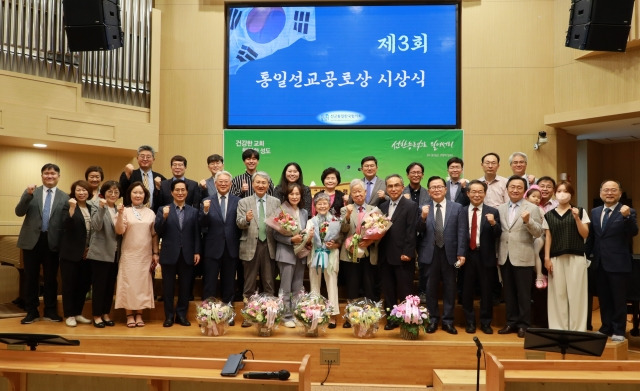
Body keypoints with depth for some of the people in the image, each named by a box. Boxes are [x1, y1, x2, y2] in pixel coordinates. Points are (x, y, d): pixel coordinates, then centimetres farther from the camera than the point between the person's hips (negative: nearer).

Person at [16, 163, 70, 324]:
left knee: (51, 278, 7)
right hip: (32, 240, 1)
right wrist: (28, 195, -21)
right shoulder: (30, 192, 5)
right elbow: (19, 212, -6)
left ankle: (50, 311, 19)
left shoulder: (64, 197, 3)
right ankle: (32, 311, 19)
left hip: (52, 242, 0)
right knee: (31, 278, 7)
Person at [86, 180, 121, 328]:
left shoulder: (119, 210, 11)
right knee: (99, 286, 0)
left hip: (114, 254, 5)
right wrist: (101, 208, -27)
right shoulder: (97, 208, -4)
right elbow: (96, 226, -20)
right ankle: (97, 316, 10)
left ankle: (106, 314, 21)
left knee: (110, 286, 11)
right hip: (100, 254, -5)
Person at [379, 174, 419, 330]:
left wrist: (407, 253, -16)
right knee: (388, 292, 12)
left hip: (402, 257, -5)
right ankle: (391, 319, 22)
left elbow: (411, 232, -10)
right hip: (385, 257, 6)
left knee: (404, 292, 3)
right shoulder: (383, 206, 14)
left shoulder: (410, 206, -4)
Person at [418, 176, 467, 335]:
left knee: (449, 288, 8)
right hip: (430, 254, 1)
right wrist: (423, 217, -20)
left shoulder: (458, 208, 3)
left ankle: (448, 320, 19)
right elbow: (419, 231, -3)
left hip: (449, 253, 0)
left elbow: (462, 233, -1)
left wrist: (461, 253, -9)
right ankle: (432, 319, 22)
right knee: (431, 288, 9)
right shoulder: (423, 208, 4)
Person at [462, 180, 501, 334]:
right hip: (467, 255, 1)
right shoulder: (462, 212, 3)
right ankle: (470, 322, 21)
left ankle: (486, 323, 20)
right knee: (467, 291, 8)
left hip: (486, 256, 0)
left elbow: (497, 235, -7)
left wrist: (493, 223, -25)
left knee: (486, 291, 7)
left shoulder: (493, 212, 1)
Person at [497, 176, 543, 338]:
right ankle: (512, 322, 22)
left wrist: (528, 221, -25)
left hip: (523, 257, -4)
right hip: (505, 257, 4)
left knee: (523, 293, 3)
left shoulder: (532, 208, -3)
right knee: (509, 293, 12)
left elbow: (538, 233, -11)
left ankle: (524, 324, 13)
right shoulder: (500, 209, 10)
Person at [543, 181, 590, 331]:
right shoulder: (549, 215, 10)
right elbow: (548, 238, 8)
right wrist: (547, 258, 1)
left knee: (576, 293, -1)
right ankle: (559, 328, 9)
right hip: (556, 258, 1)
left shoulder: (580, 211, 6)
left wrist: (577, 218, -11)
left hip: (576, 257, -1)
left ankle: (577, 329, 6)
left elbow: (585, 235, 1)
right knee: (558, 294, 2)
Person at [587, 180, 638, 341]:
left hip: (618, 263, -5)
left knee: (618, 298, 4)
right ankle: (606, 328, 27)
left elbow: (634, 232, -22)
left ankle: (618, 331, 16)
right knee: (603, 298, 15)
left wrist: (626, 217, -37)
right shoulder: (595, 212, 9)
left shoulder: (628, 212, -7)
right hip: (600, 263, 5)